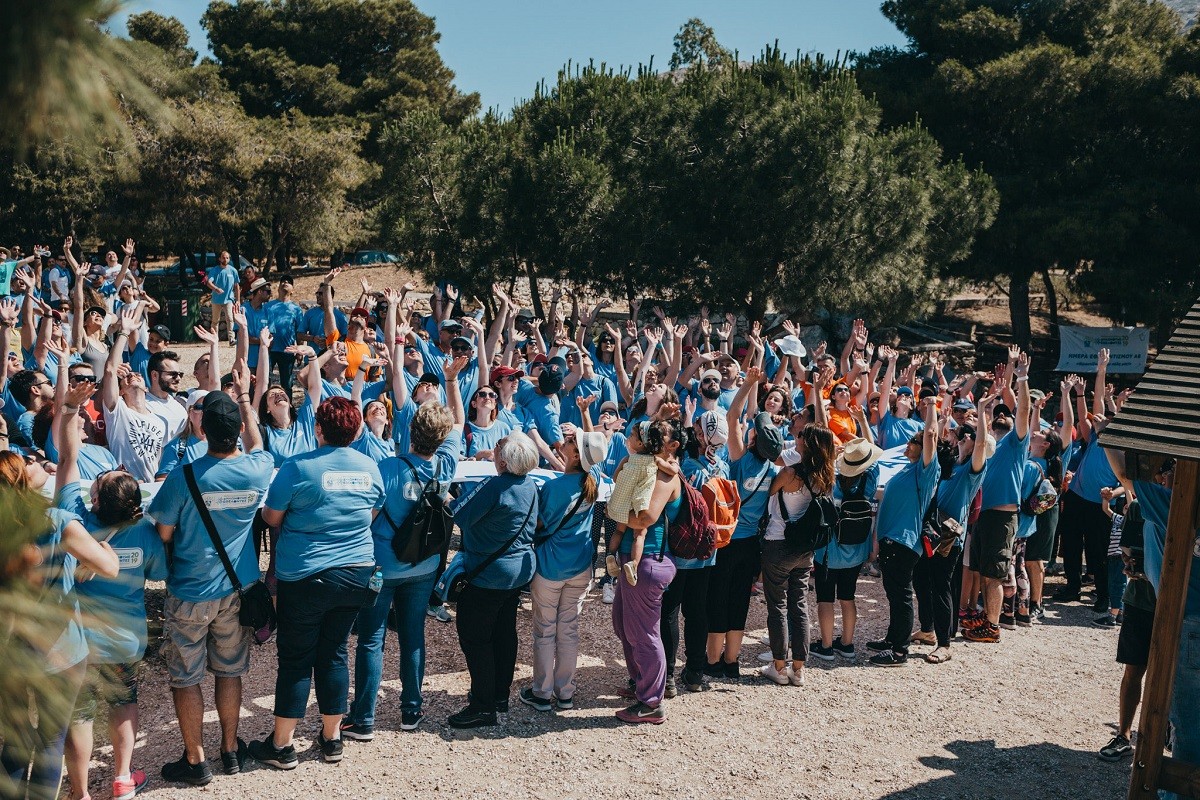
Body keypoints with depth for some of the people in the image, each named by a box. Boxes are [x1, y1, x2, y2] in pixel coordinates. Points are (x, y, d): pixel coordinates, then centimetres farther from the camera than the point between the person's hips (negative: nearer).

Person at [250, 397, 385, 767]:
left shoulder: (298, 467, -15)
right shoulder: (370, 468, 0)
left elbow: (271, 517, -6)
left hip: (305, 576, -4)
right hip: (356, 573, 4)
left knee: (295, 658, 7)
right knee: (334, 653, 15)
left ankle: (281, 745, 16)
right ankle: (331, 738, 25)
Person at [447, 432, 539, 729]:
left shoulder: (494, 487, -26)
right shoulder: (530, 485, 1)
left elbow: (458, 515, -23)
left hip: (489, 573, -9)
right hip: (520, 569, 9)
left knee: (474, 637, 1)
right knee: (505, 632, 18)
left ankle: (483, 706, 5)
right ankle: (501, 696, 29)